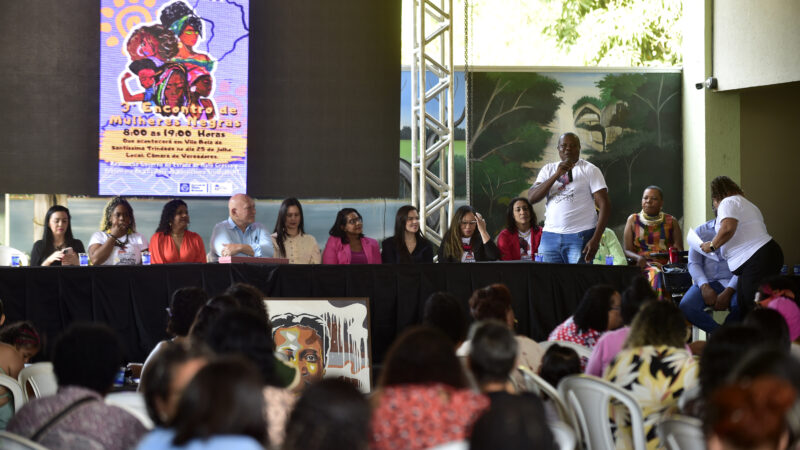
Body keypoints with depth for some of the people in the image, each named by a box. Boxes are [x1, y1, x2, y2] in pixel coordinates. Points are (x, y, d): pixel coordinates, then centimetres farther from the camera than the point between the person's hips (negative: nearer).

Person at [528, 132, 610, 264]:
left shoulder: (590, 170, 3)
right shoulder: (548, 169, 13)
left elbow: (605, 206, -3)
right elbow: (531, 198, 0)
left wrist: (596, 239, -14)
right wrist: (556, 175, -11)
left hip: (580, 238, -3)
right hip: (550, 237, 3)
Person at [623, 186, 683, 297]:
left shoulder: (671, 222, 16)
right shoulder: (633, 220, 15)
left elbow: (680, 250, 14)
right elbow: (627, 250, 9)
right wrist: (638, 257, -14)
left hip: (667, 265, 1)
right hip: (642, 266, -1)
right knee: (655, 274, -36)